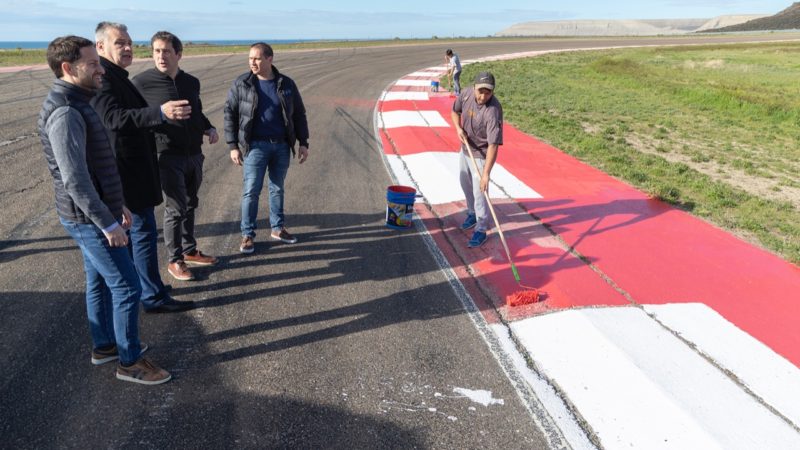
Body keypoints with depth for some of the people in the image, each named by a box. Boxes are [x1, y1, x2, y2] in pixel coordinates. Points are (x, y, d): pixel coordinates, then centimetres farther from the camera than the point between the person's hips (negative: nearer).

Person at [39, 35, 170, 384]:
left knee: (100, 282, 19)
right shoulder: (64, 113, -22)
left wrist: (115, 205, 21)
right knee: (127, 287, -3)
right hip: (89, 219, -10)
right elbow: (74, 179, -26)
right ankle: (130, 362, 10)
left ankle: (104, 346, 35)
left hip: (94, 213, 10)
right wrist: (107, 223, -22)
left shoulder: (76, 104, 11)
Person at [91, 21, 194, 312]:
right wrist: (160, 113, -49)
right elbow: (113, 117, -35)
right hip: (126, 171, -11)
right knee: (143, 230, -5)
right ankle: (153, 296, 3)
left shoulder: (115, 77, 14)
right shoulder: (102, 77, -18)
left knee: (129, 229, 18)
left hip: (127, 169, 11)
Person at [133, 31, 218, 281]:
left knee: (190, 205, 16)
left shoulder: (192, 82, 8)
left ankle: (190, 251, 31)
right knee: (176, 208, -3)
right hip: (168, 156, -6)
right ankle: (175, 261, 11)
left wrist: (209, 129, 3)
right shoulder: (142, 83, -8)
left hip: (195, 155, 6)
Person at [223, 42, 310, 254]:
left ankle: (277, 228, 26)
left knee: (277, 188, 13)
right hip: (255, 146, -2)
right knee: (251, 191, -3)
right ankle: (248, 235, 8)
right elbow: (229, 113, 0)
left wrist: (303, 143, 4)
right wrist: (233, 146, -5)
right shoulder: (241, 84, -3)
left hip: (282, 146, 3)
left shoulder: (286, 84, 3)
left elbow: (299, 115, 8)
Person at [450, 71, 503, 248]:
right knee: (466, 184, 23)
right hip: (465, 149, 7)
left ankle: (481, 230, 7)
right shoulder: (467, 94, -16)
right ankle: (473, 214, 46)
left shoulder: (493, 111, -34)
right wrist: (458, 128, -14)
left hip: (481, 154, -7)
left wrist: (486, 174, -42)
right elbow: (455, 111, 6)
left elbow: (493, 145, -37)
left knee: (480, 191, -7)